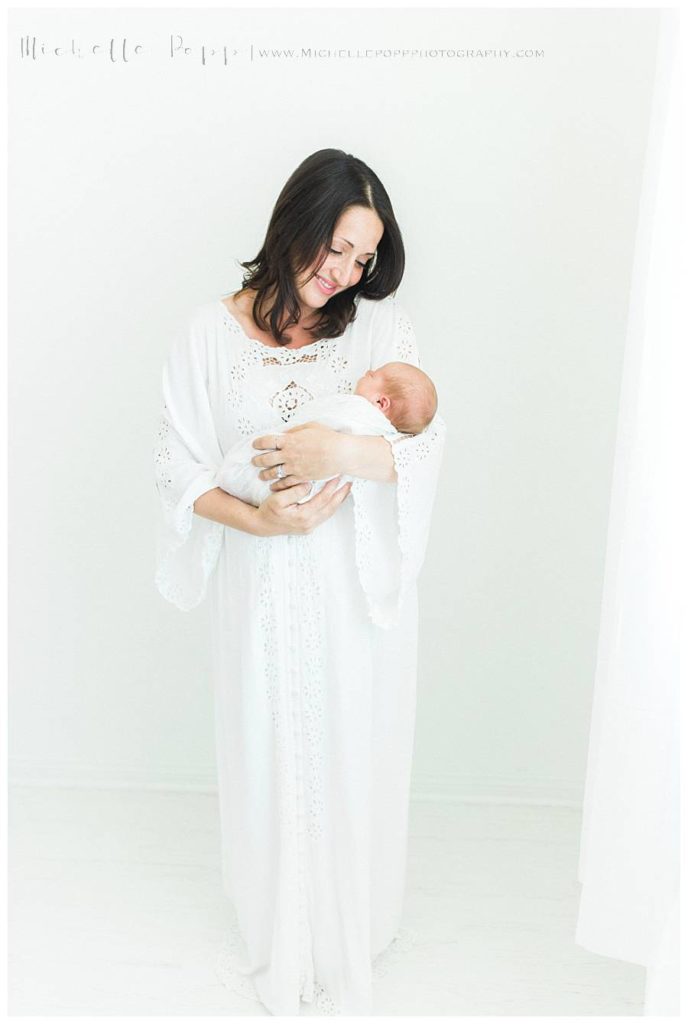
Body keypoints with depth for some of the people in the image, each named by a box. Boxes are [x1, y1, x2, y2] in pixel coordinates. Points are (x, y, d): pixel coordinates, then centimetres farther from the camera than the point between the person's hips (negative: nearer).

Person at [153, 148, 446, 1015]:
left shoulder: (380, 325, -1)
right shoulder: (209, 334, -2)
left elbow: (426, 440, -8)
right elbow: (178, 469, -3)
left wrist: (342, 453, -26)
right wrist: (260, 519, -19)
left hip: (358, 587, 1)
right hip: (261, 589, 0)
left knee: (353, 754, 13)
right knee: (269, 754, 14)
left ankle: (351, 933, 42)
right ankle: (276, 937, 41)